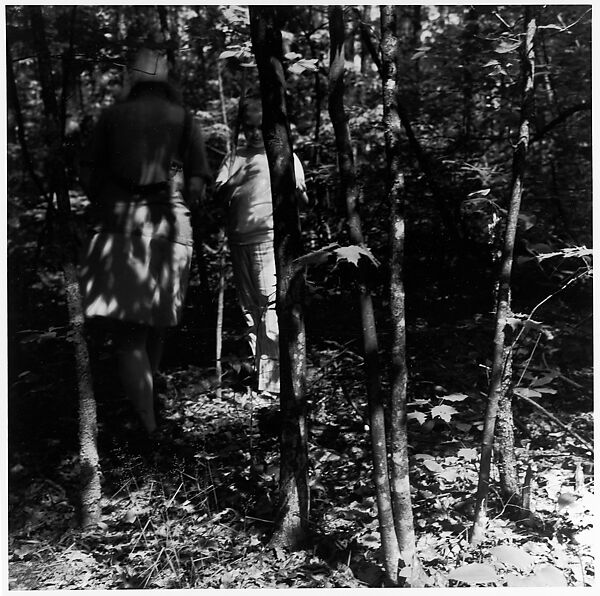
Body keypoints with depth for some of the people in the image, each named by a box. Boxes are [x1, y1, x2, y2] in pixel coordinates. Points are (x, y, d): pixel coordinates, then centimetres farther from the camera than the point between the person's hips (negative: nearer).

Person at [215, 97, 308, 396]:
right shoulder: (234, 158, 17)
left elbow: (302, 200, 6)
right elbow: (217, 193, 7)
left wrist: (298, 192, -13)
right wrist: (236, 180, -9)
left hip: (270, 237, -4)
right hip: (239, 239, 5)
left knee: (272, 303, -15)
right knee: (249, 308, 7)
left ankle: (271, 380, -16)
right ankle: (257, 370, 16)